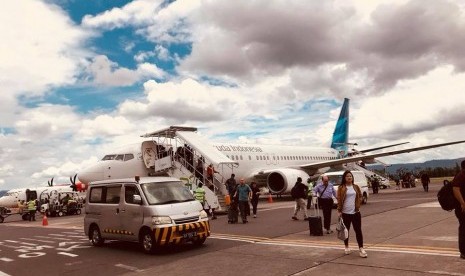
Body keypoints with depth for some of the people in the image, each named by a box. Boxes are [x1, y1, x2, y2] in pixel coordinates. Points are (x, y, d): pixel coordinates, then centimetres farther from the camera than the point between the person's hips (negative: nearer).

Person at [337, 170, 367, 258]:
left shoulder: (356, 187, 6)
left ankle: (361, 249, 3)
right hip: (345, 212, -2)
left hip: (356, 212, 2)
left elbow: (360, 196, 14)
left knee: (358, 230, -1)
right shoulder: (341, 188, -4)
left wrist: (358, 204, -1)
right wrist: (339, 211, -8)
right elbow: (339, 200, -5)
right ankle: (346, 247, 26)